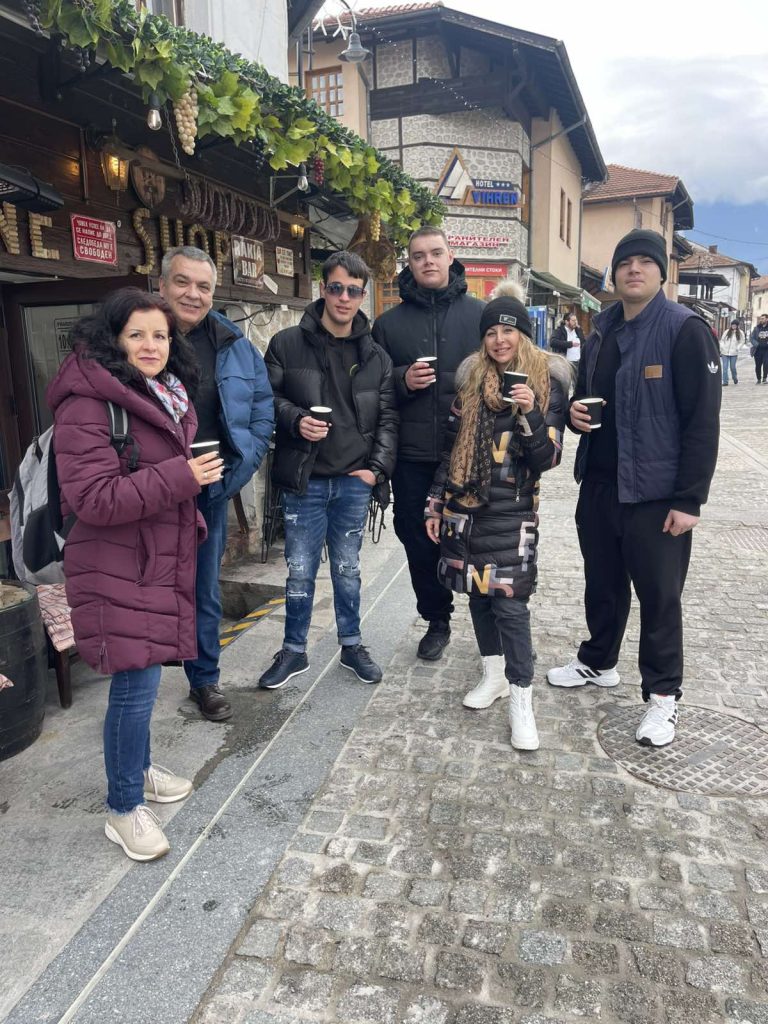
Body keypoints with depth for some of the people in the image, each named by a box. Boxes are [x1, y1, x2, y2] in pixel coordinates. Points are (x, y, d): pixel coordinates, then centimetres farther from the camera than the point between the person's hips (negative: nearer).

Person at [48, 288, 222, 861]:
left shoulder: (169, 397, 13)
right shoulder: (89, 403, -16)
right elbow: (93, 499, -23)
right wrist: (180, 477, -25)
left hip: (162, 561, 8)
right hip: (118, 569, -8)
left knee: (141, 680, 18)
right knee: (136, 686, -4)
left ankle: (138, 769, 37)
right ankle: (124, 809, 14)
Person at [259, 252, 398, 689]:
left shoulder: (376, 356, 6)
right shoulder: (287, 344, -1)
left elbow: (388, 417, 7)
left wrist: (378, 468, -4)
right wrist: (295, 420, -16)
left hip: (354, 481, 2)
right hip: (305, 479, -2)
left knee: (348, 569, 14)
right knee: (301, 571, 6)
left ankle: (352, 644, 31)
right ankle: (294, 650, 25)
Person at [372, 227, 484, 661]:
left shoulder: (480, 314, 5)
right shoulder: (390, 323, 9)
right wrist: (402, 381, -11)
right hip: (413, 455, 2)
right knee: (419, 542, 10)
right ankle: (437, 621, 29)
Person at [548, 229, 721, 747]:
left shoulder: (685, 330, -10)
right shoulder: (602, 332, 11)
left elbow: (702, 421, -14)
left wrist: (689, 499, -17)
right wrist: (575, 410, -1)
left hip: (656, 494, -6)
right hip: (599, 486, 6)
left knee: (659, 596, 4)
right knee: (602, 584, 19)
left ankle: (664, 694, 20)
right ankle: (598, 662, 39)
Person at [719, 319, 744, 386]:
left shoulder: (740, 333, 2)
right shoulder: (726, 332, 5)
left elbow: (742, 341, 5)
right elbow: (722, 340, 11)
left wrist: (737, 348, -7)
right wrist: (722, 347, -3)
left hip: (734, 353, -1)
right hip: (725, 352, 1)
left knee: (732, 367, 3)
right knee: (725, 367, -3)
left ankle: (735, 378, 30)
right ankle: (725, 382, 0)